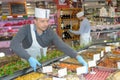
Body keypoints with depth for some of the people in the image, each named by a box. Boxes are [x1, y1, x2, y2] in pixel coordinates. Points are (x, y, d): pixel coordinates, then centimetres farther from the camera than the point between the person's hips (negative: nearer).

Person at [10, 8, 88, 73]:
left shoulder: (51, 33, -15)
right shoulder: (26, 29, -22)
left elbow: (63, 46, -24)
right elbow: (14, 44, -37)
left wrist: (78, 57, -40)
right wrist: (30, 58, -49)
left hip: (40, 62, 2)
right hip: (25, 61, -1)